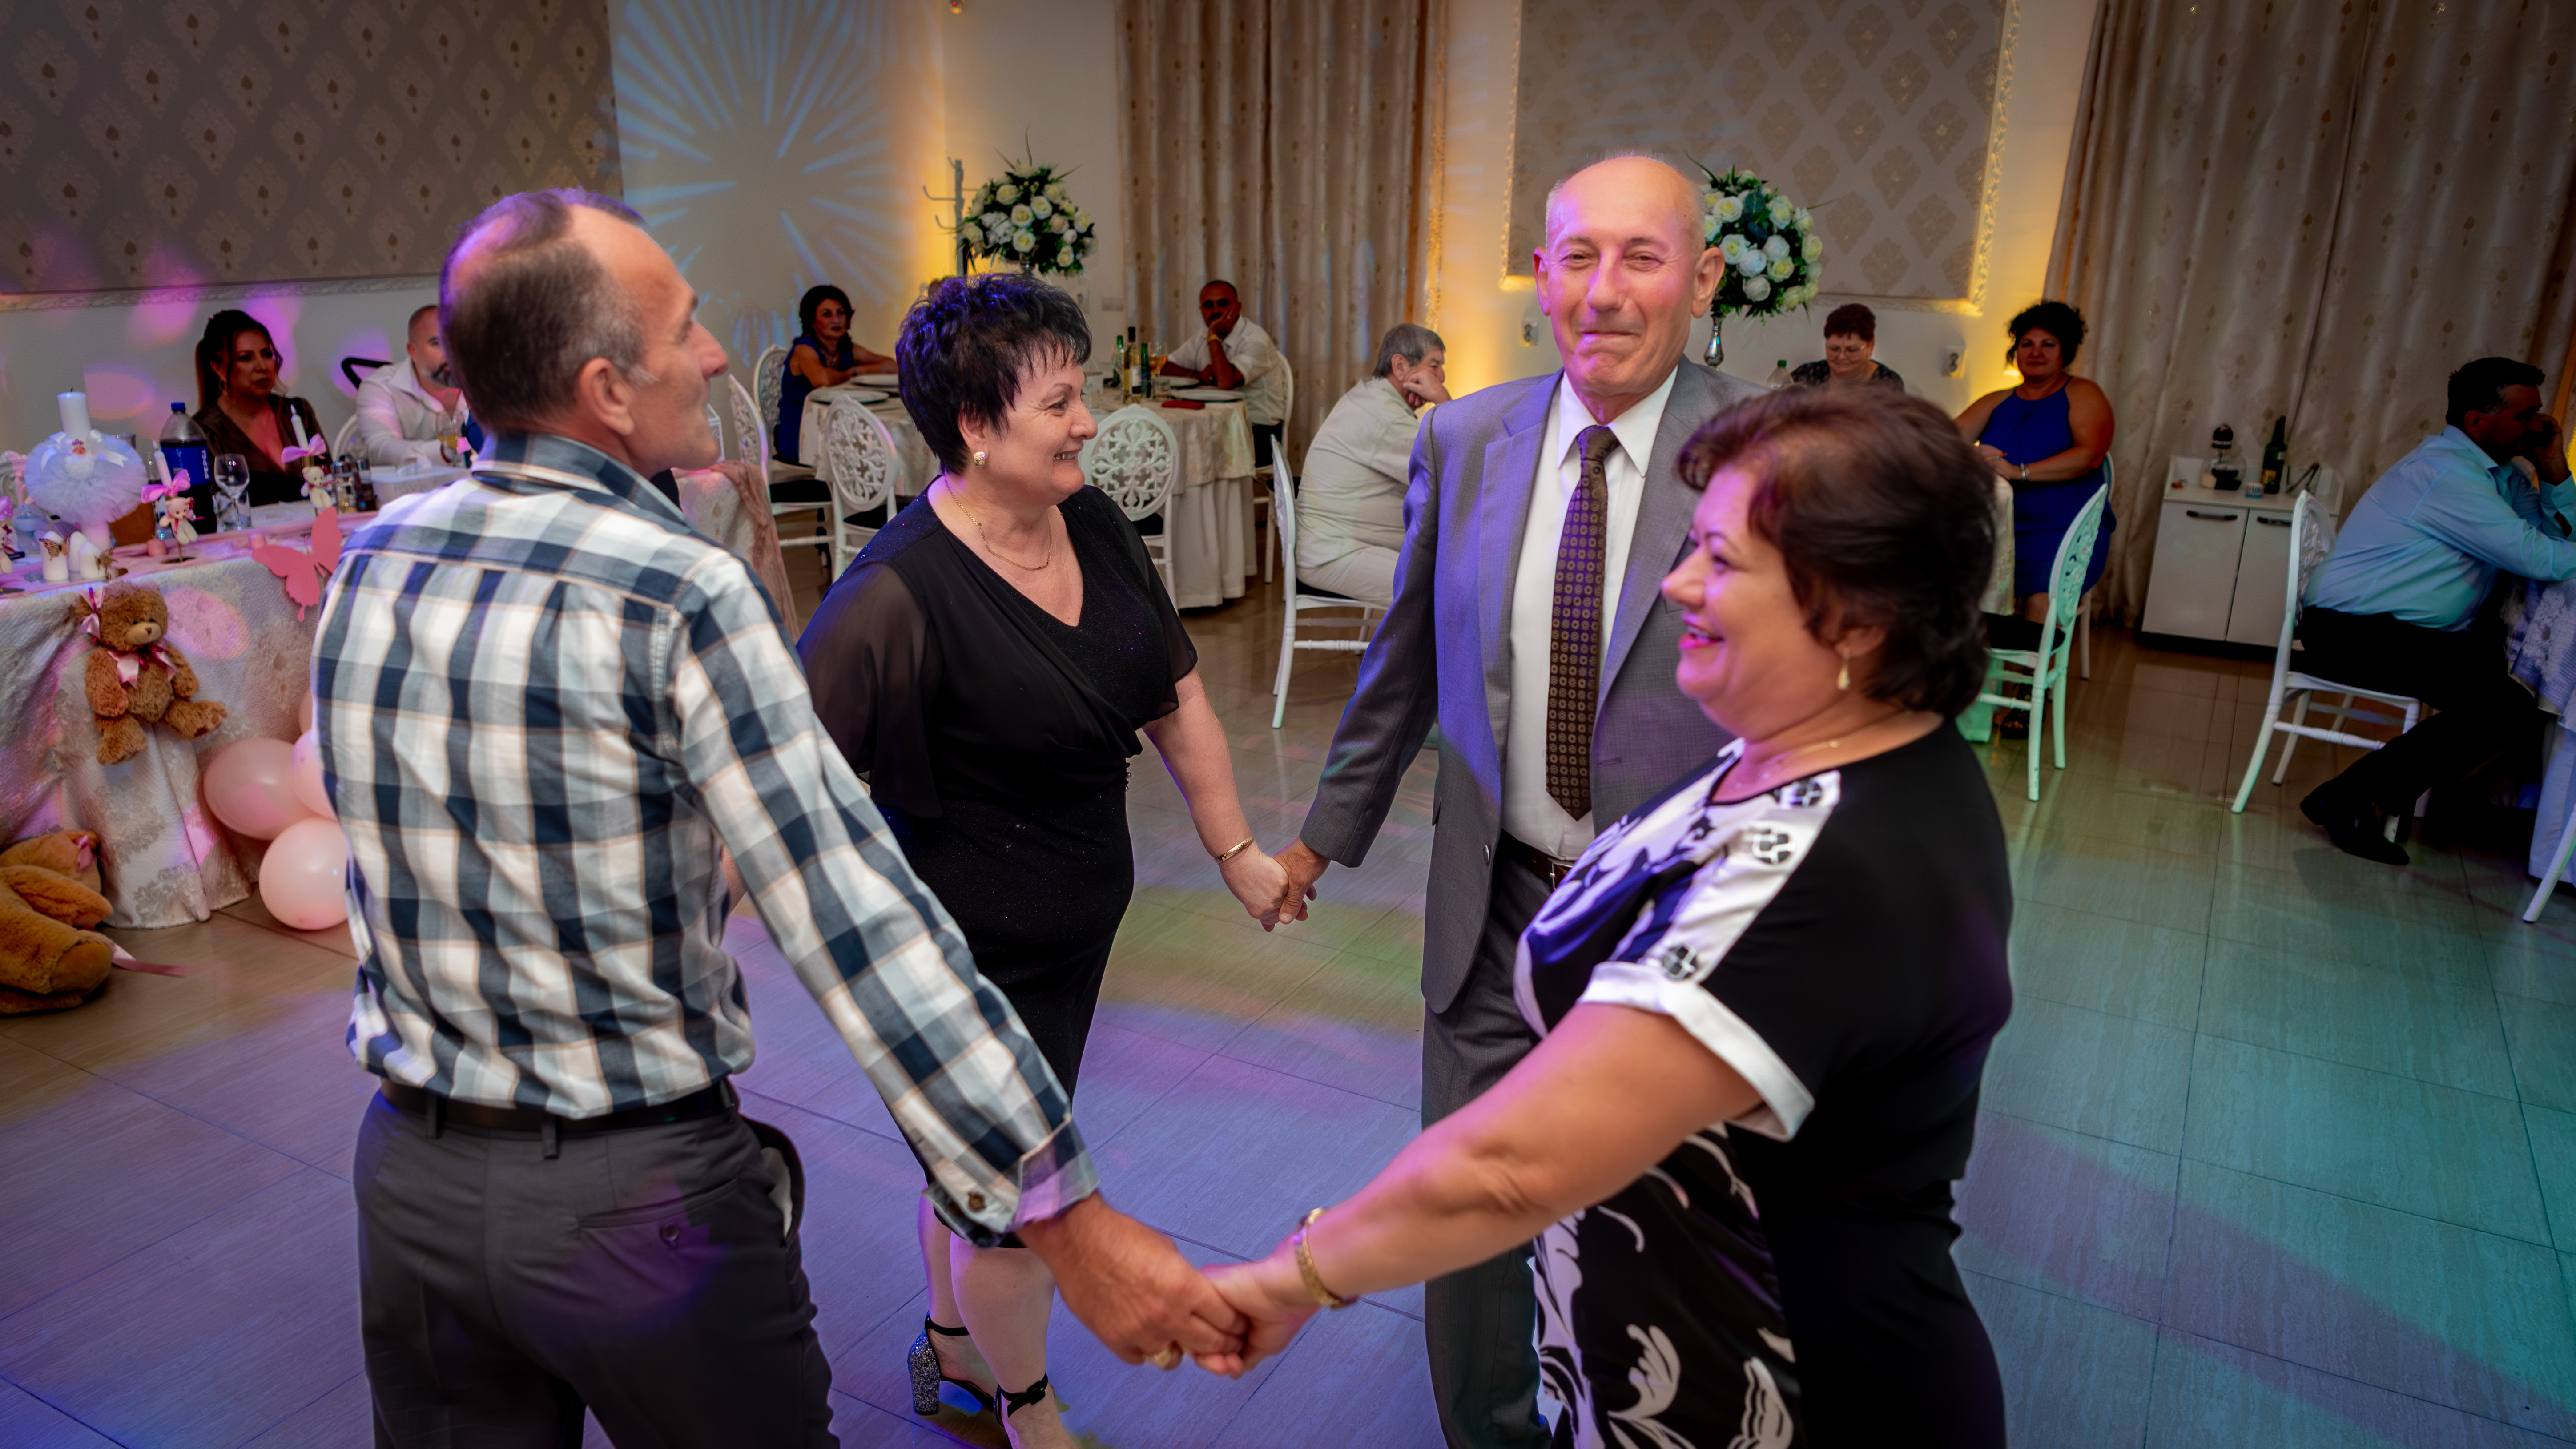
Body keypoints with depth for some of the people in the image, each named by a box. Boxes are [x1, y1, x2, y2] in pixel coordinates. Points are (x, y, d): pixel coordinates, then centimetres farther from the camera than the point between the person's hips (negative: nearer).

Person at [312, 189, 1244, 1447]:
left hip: (414, 1173, 6)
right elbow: (860, 930, -26)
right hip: (635, 1197, -6)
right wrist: (1065, 1218, -23)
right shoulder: (680, 598, -22)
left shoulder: (371, 562, -1)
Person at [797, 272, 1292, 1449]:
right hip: (973, 950, -7)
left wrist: (1235, 850, 10)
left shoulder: (1092, 524, -3)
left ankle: (951, 1348, 52)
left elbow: (1175, 697, 6)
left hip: (1078, 920, 7)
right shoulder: (898, 596, -26)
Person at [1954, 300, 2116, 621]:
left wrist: (2019, 472, -22)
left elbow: (2090, 455, -11)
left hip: (2066, 530, -3)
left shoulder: (2083, 393, 6)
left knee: (2042, 601, -31)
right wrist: (1973, 457, -20)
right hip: (1997, 526, 3)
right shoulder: (1997, 402, 18)